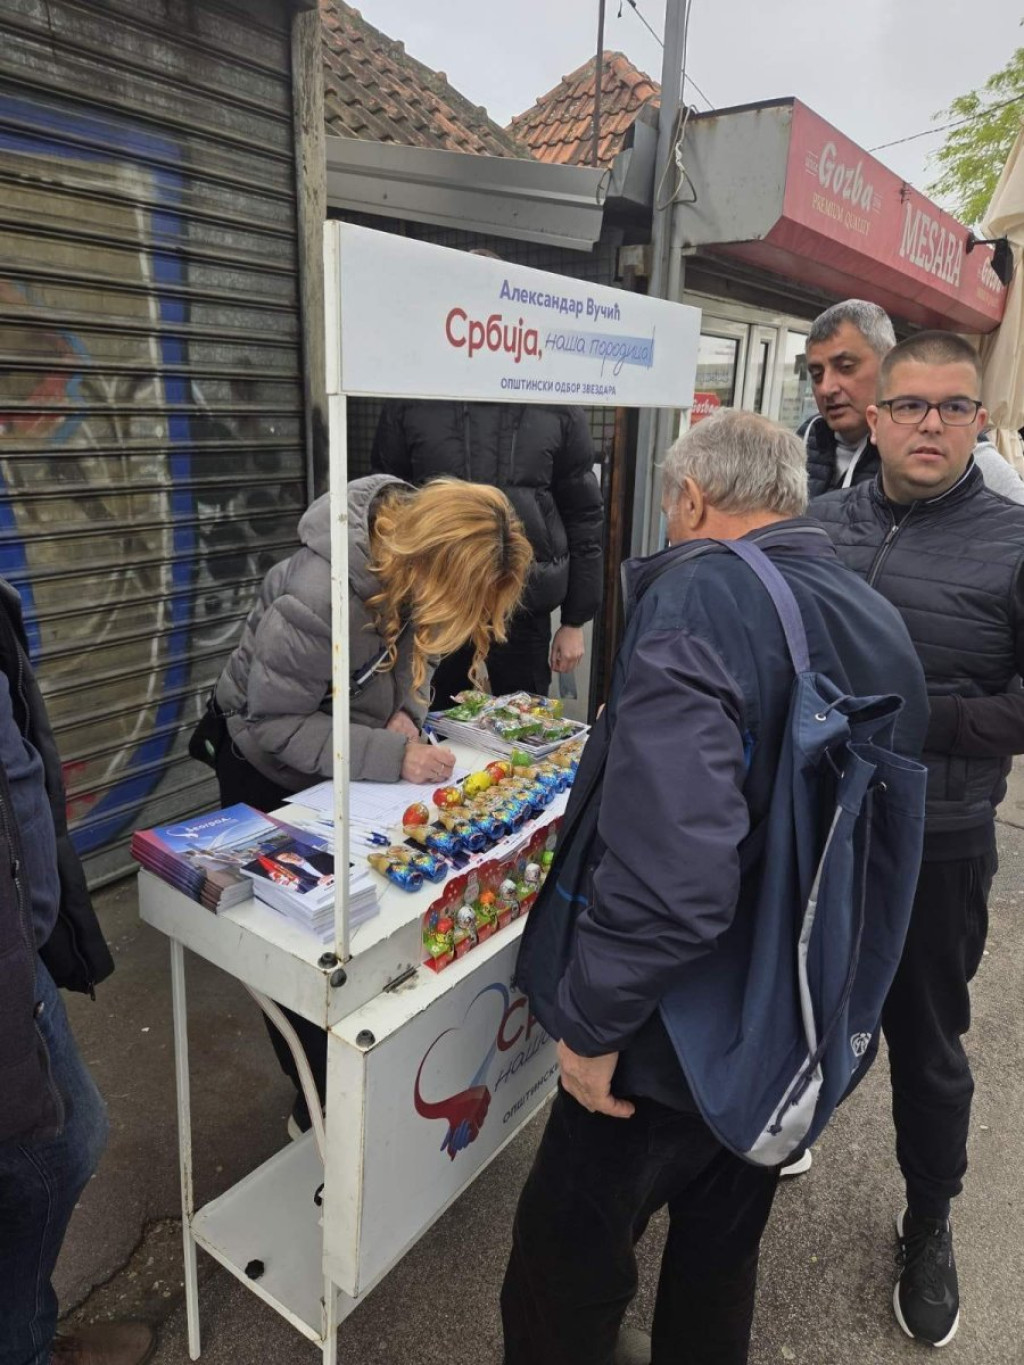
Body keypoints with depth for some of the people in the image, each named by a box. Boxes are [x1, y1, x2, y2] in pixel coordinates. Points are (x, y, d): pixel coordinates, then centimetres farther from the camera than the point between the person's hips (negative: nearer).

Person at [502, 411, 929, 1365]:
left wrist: (592, 1021, -22)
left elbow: (667, 865, -36)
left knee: (565, 1286, 16)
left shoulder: (699, 598, -24)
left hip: (679, 1033, -7)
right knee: (721, 1258, 29)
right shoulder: (879, 621, 2)